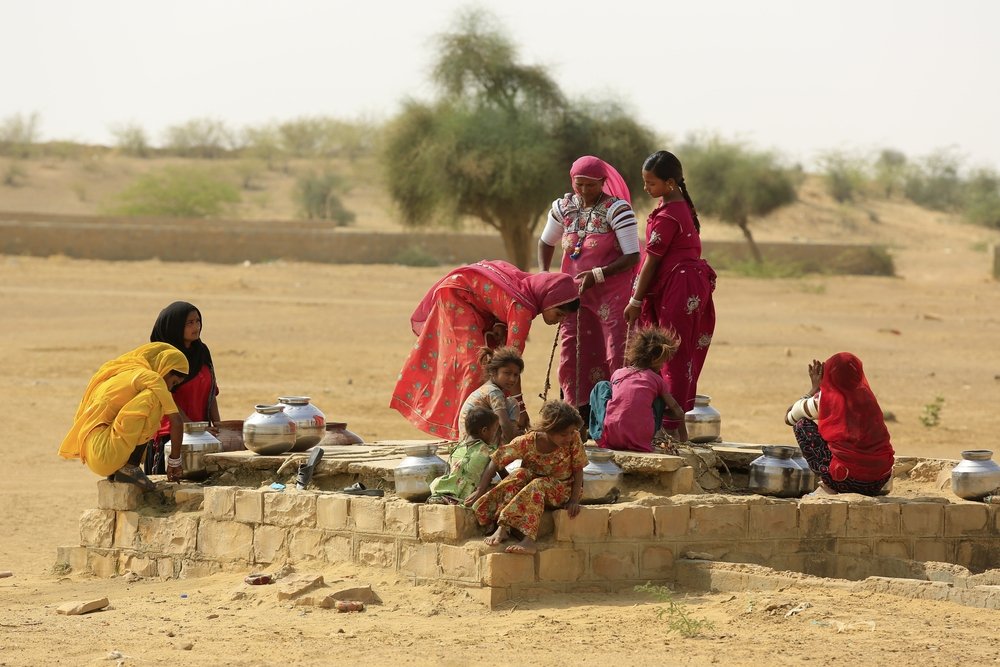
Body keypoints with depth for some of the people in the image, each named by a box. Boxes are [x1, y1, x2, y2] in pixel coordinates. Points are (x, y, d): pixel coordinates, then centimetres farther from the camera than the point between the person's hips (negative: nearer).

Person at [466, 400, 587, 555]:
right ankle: (503, 529, -41)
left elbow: (578, 470, -10)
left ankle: (528, 539, -50)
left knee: (536, 486, -35)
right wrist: (480, 491, -14)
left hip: (561, 489, -2)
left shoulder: (574, 439, -17)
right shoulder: (527, 442, -17)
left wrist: (574, 500, -19)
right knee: (520, 475, -31)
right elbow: (496, 462, -12)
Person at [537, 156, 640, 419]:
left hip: (612, 293, -6)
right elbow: (546, 242, 20)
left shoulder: (617, 210, -13)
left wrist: (597, 275, -24)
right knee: (572, 354, 3)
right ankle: (580, 414, 10)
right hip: (575, 292, 6)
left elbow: (632, 257, -16)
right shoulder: (563, 207, 3)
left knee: (617, 355, -8)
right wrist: (544, 275, 3)